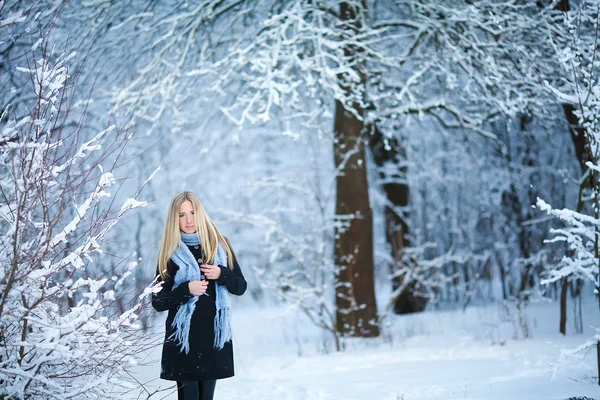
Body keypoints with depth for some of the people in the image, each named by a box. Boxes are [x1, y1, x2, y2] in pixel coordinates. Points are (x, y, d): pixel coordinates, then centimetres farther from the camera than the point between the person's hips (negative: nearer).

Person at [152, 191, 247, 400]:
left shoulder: (220, 245, 7)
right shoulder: (170, 254, 1)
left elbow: (241, 287, 10)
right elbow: (158, 302, -1)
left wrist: (221, 274, -10)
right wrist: (186, 289, -17)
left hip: (215, 336, 2)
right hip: (183, 339, -2)